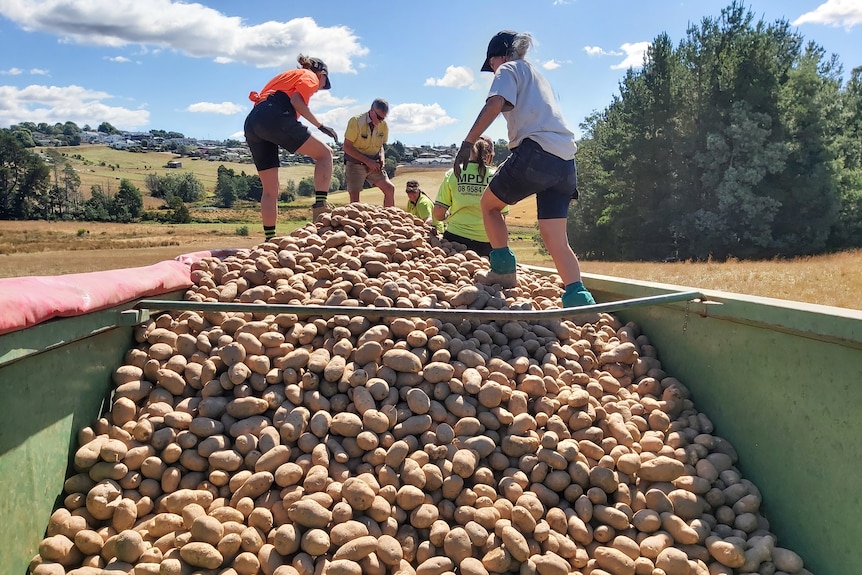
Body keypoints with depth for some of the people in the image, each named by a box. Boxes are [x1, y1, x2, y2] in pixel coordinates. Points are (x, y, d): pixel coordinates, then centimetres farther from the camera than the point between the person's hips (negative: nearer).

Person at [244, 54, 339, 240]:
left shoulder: (287, 76, 38)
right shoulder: (310, 76, 16)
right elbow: (296, 100, -5)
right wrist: (320, 126, -3)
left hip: (251, 123, 8)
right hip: (274, 117, -8)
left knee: (270, 190, 9)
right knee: (324, 153, 1)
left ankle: (269, 240, 5)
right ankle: (320, 208, -15)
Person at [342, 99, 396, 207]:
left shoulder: (383, 125, 1)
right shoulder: (356, 122, -14)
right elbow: (347, 147, -15)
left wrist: (382, 157, -7)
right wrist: (367, 161, -21)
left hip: (373, 164, 4)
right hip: (355, 164, -4)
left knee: (390, 188, -11)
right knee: (354, 199, -9)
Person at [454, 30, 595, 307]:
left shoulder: (508, 70, 9)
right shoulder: (537, 76, 34)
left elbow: (495, 104, -11)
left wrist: (467, 144, -17)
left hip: (535, 152, -7)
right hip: (565, 160, 8)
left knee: (489, 204, 15)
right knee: (556, 240, 5)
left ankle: (504, 270, 14)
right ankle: (578, 299, -6)